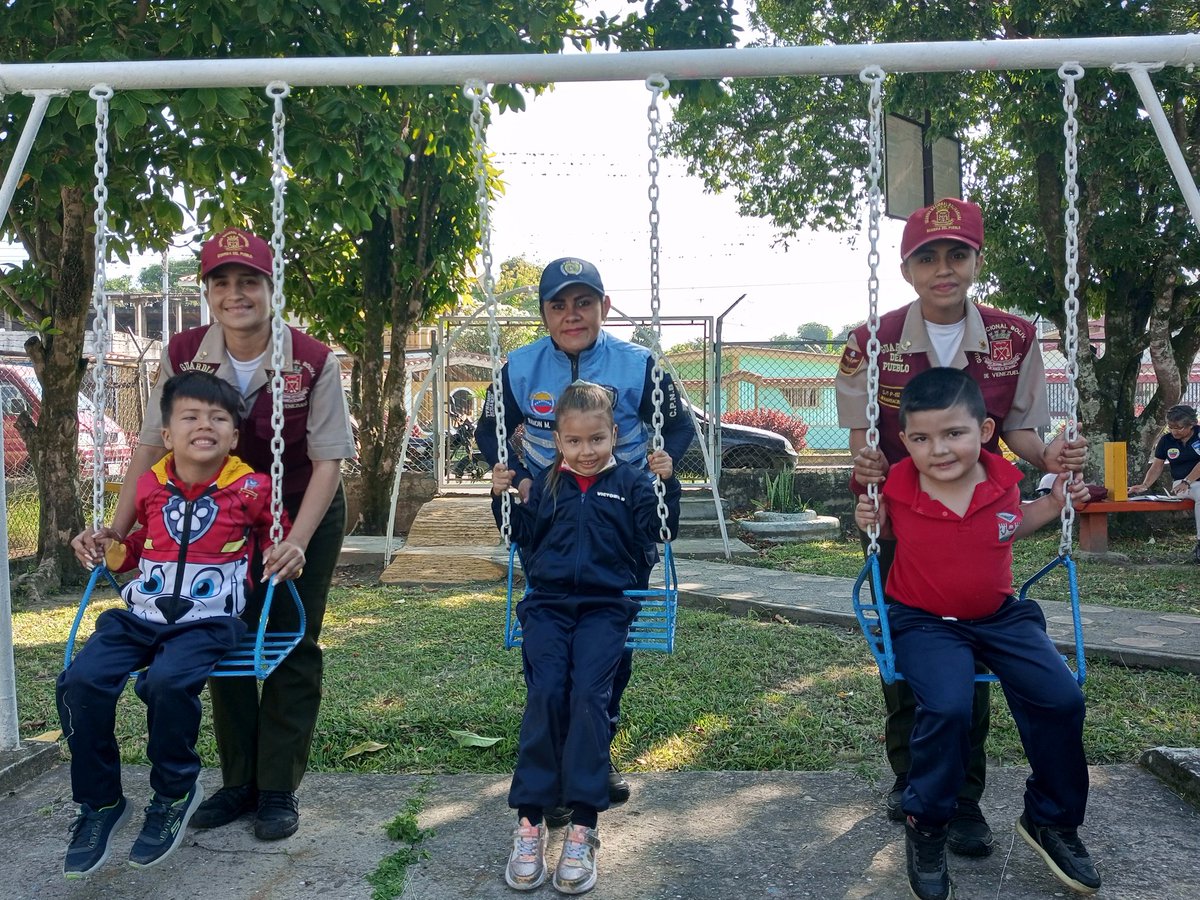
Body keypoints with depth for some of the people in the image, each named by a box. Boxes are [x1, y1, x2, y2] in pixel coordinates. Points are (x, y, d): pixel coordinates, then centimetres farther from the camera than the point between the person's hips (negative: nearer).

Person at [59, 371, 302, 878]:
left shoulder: (252, 489, -3)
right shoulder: (151, 486, 9)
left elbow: (274, 535, 15)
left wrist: (284, 558, -5)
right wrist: (110, 551, 11)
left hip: (208, 621, -4)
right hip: (139, 616, 4)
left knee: (168, 682, -33)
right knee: (79, 681, -19)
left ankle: (175, 794, -4)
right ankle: (99, 802, 3)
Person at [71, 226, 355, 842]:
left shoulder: (314, 362, -23)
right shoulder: (183, 356, -14)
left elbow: (328, 460, -21)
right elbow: (153, 447, -11)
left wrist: (297, 542, -32)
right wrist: (117, 531, -19)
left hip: (306, 514, -3)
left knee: (291, 648, 0)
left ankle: (278, 790, 11)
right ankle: (237, 783, 21)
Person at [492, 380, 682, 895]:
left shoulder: (630, 482, 9)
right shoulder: (546, 484, 16)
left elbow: (657, 532, 0)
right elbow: (523, 535, 18)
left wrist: (666, 483, -11)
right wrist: (503, 498, 5)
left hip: (605, 605, -1)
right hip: (548, 602, 2)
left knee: (589, 693, -22)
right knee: (545, 692, -20)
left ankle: (583, 826, -19)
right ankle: (530, 823, -16)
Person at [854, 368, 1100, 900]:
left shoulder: (1002, 480, -6)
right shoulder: (897, 488, -14)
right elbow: (888, 527, 8)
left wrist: (1054, 503, 2)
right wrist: (869, 521, -14)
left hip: (1000, 615, 4)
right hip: (924, 621, -3)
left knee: (1061, 699, -13)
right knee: (946, 707, -29)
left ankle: (1051, 820, 14)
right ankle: (925, 827, -3)